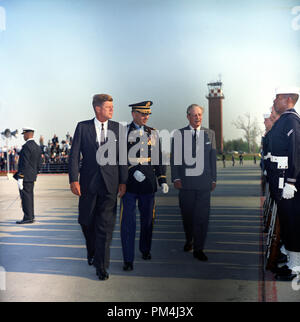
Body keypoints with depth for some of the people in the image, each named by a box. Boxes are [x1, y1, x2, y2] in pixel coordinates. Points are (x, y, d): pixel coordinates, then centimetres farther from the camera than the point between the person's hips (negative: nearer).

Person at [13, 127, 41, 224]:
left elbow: (24, 164, -20)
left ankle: (28, 218, -3)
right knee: (29, 196, 14)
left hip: (25, 176, -9)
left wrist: (20, 178, -19)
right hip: (32, 177, 9)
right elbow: (38, 164, 15)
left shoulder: (26, 146, -15)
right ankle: (31, 216, 20)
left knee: (25, 197, -5)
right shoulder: (37, 147, 13)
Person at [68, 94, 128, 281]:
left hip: (110, 183, 0)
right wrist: (73, 179, -9)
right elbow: (74, 155, -1)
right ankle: (92, 252, 40)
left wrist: (123, 181, -2)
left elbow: (122, 156, 4)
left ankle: (101, 265, 7)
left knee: (106, 225, -2)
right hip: (89, 182, 1)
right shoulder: (83, 127, 1)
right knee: (86, 222, 13)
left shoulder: (118, 128, 4)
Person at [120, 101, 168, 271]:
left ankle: (145, 249, 36)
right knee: (128, 221, -3)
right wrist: (133, 171, -17)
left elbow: (158, 158, 11)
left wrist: (163, 180, 5)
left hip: (148, 183, 3)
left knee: (148, 219, 13)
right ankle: (128, 259, 5)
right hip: (129, 183, -3)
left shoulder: (153, 133, 9)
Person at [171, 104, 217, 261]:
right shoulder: (179, 134, 4)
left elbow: (213, 157, 10)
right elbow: (174, 158, 3)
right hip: (185, 181, 0)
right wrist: (176, 178, -6)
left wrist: (213, 179, 6)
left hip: (204, 182, 1)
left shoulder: (210, 134, 9)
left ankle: (198, 249, 7)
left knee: (202, 216, -2)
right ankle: (189, 240, 34)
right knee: (187, 214, 11)